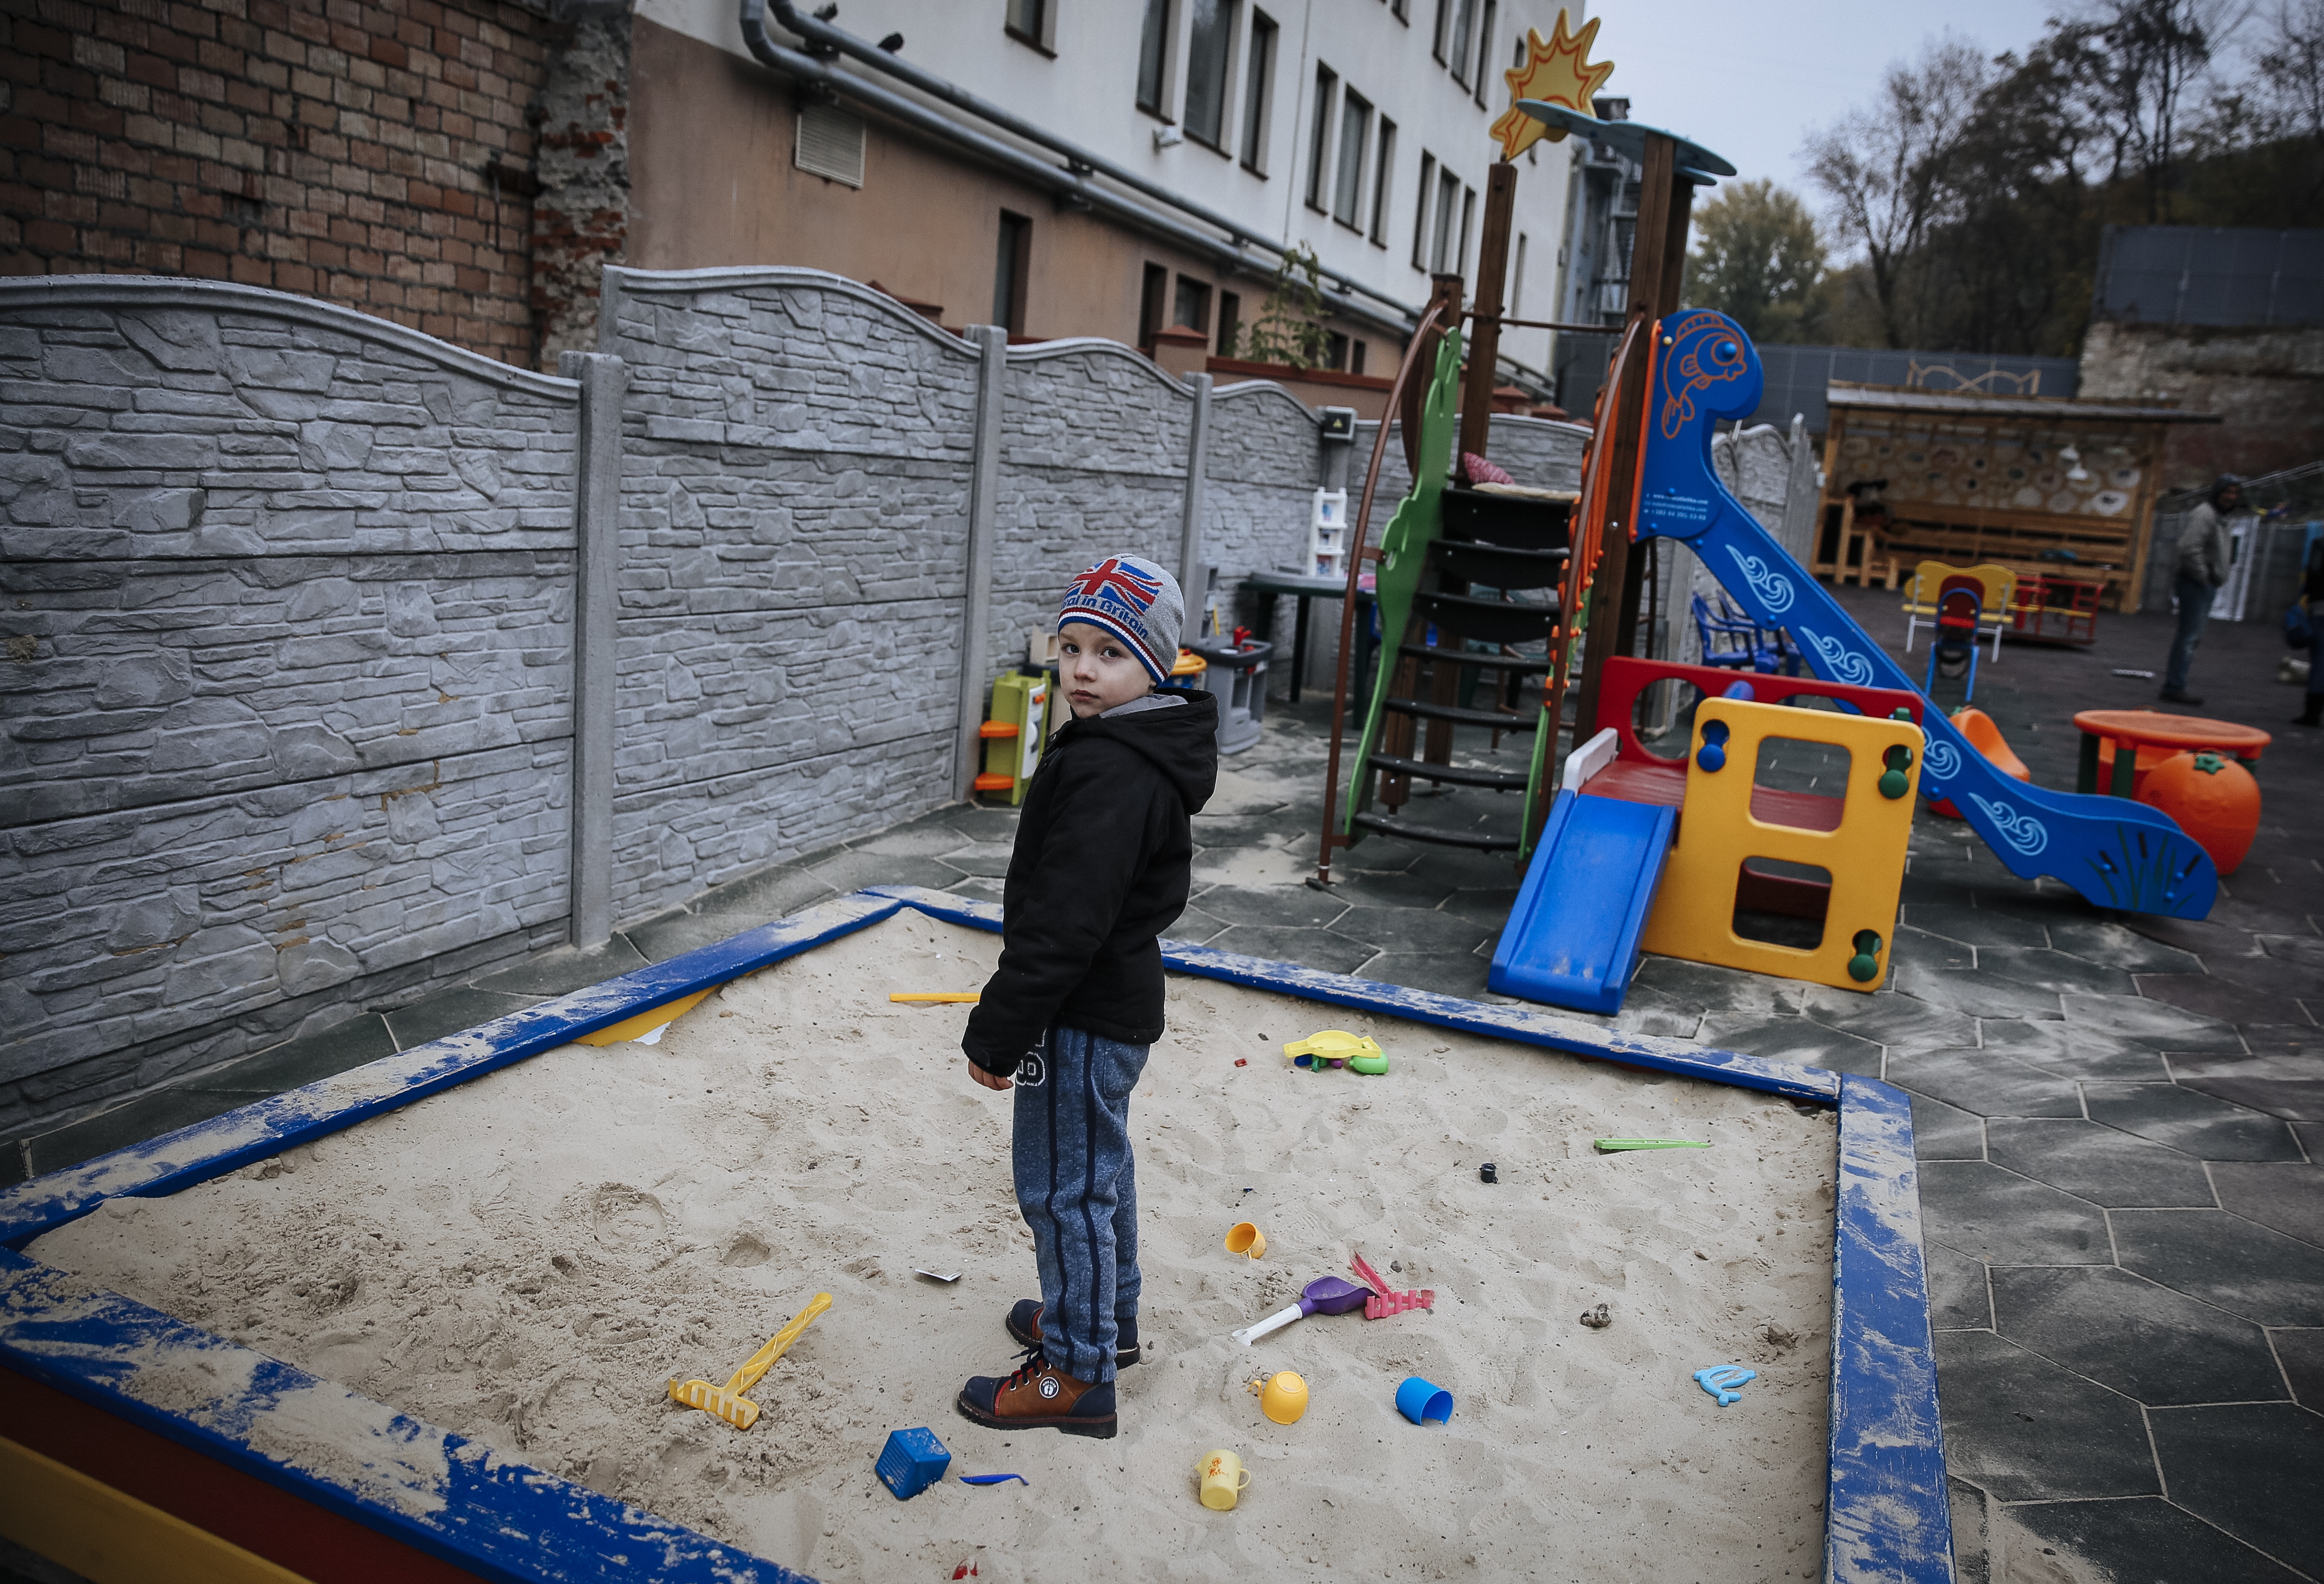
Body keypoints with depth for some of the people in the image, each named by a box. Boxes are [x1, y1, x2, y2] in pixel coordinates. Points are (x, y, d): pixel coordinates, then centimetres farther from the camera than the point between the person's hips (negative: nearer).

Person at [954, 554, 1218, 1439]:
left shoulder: (1110, 774, -26)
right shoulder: (1139, 753, 8)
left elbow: (1065, 924, -28)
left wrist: (998, 1031, -20)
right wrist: (1012, 1017, 21)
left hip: (1084, 1017, -11)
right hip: (1118, 1001, 11)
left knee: (1064, 1186, 2)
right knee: (1099, 1169, 24)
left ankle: (1078, 1378, 17)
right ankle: (1107, 1319, 42)